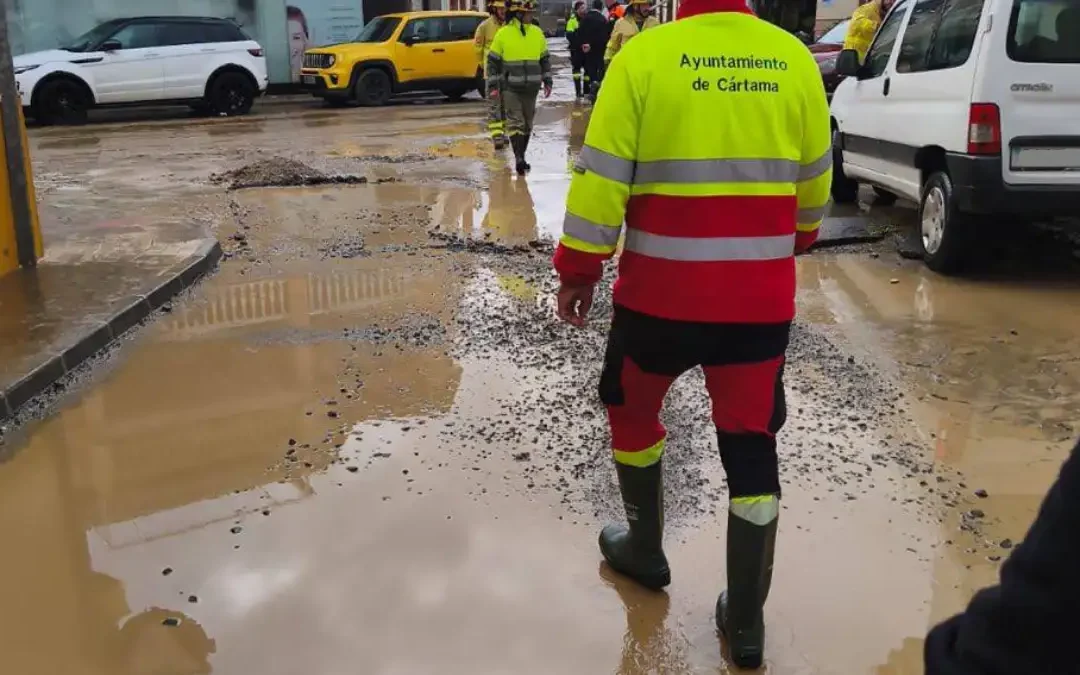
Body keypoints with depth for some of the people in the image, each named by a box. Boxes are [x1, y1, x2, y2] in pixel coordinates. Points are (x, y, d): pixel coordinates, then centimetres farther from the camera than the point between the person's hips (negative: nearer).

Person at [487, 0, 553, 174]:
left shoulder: (538, 33, 5)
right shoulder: (503, 34, -6)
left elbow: (545, 59, 14)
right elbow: (493, 61, -2)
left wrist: (547, 81, 8)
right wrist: (493, 86, -6)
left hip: (530, 87, 4)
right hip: (510, 87, -4)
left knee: (527, 124, 10)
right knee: (515, 122, -11)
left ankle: (521, 157, 21)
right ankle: (519, 158, -14)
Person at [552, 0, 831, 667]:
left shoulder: (644, 55, -10)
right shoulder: (795, 59, 1)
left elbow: (601, 177, -11)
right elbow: (814, 179, 12)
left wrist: (578, 270, 1)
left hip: (662, 292, -2)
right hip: (762, 296, 3)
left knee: (631, 408, 23)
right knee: (751, 443, 11)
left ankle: (645, 548, 39)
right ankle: (746, 619, 18)